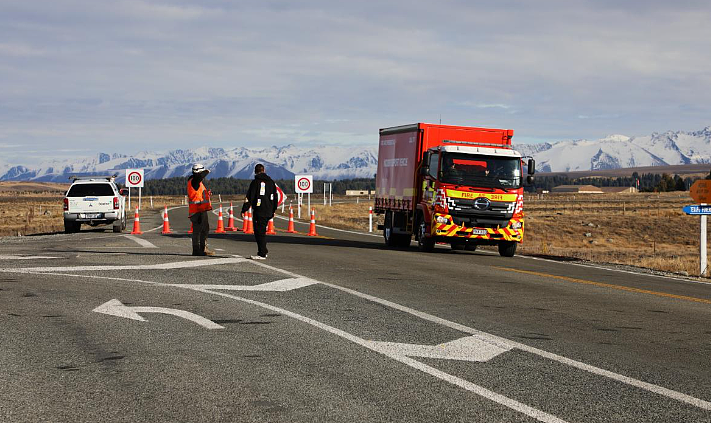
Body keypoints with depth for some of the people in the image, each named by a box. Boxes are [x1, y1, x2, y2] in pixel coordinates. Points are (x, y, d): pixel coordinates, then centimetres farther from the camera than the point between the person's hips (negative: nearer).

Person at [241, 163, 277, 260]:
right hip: (268, 212, 6)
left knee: (259, 232, -4)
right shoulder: (271, 182, 13)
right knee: (262, 231, 16)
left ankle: (262, 254, -6)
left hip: (259, 211, -6)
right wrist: (273, 210, 27)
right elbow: (275, 197, 19)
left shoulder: (255, 182, -7)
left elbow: (249, 198, -10)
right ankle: (263, 252, 19)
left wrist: (244, 210, -6)